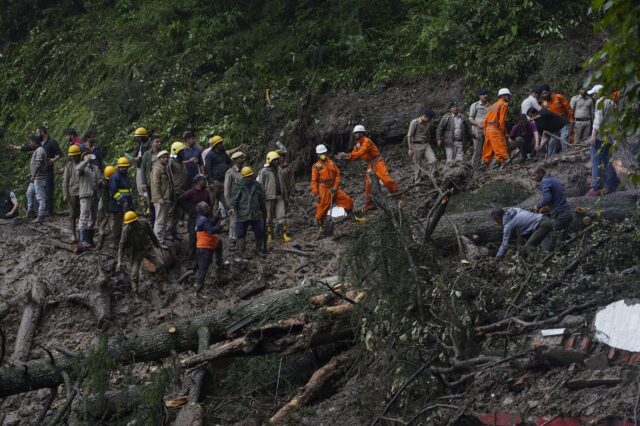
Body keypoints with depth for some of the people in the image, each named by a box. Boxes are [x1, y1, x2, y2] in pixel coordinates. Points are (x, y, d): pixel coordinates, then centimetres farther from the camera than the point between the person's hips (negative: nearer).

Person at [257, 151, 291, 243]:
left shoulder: (278, 170, 12)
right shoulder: (264, 172, -8)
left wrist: (285, 196, 18)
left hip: (279, 197, 5)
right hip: (269, 197, -5)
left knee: (282, 215, -3)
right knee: (269, 217, 4)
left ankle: (284, 234, -3)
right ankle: (269, 235, 14)